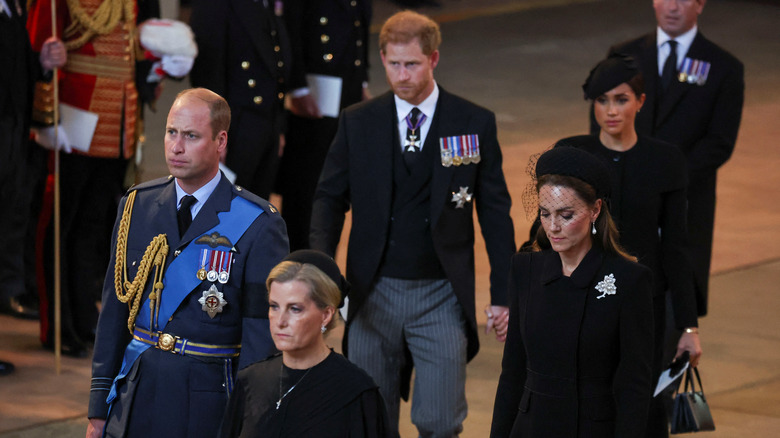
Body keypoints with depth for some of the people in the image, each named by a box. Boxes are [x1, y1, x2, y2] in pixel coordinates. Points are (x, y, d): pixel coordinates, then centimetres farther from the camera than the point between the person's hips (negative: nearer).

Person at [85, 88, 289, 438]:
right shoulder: (137, 206, 6)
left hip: (207, 403, -4)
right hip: (136, 394, 4)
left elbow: (262, 335, -9)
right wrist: (99, 408, 6)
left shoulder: (258, 225, -8)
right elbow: (115, 307, 8)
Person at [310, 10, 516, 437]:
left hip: (442, 294, -2)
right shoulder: (357, 122, 2)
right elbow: (330, 196, 7)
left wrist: (503, 294, 0)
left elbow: (495, 213, 3)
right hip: (374, 293, 2)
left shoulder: (474, 123, -2)